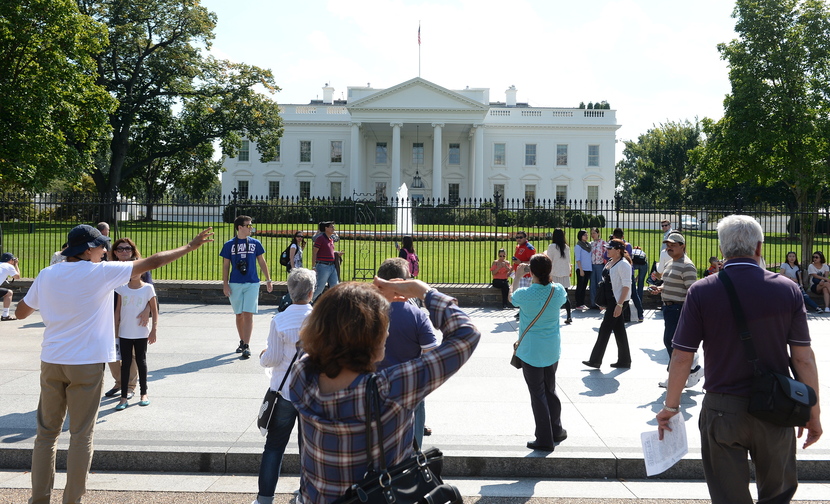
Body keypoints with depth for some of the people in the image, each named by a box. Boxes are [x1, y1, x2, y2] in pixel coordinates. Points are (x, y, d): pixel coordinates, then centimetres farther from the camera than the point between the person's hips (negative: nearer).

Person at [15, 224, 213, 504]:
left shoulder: (47, 275, 2)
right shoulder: (100, 273, -9)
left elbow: (21, 312, 13)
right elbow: (153, 263, -6)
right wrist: (190, 246, 2)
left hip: (52, 362, 4)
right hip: (86, 364, -4)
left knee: (47, 433, 13)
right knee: (81, 436, 5)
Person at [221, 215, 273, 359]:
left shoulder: (255, 243, 4)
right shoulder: (229, 244, 2)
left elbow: (262, 262, 10)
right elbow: (226, 266, 5)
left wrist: (268, 280, 8)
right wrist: (225, 284, -2)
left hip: (252, 284, -1)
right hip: (235, 284, 1)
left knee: (248, 314, -9)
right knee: (239, 315, 10)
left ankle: (247, 346, -9)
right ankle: (242, 342, 26)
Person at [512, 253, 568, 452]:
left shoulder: (524, 294, -19)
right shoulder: (558, 291, -10)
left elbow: (512, 299, 6)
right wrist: (549, 277, 17)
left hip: (531, 351, -4)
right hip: (552, 350, 4)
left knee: (538, 395, 4)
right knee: (550, 391, 20)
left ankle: (544, 439, 10)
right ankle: (556, 431, 33)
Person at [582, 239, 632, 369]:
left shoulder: (623, 264, -15)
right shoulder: (610, 262, 12)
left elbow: (626, 285, -19)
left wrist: (620, 304, -23)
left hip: (619, 300, -9)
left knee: (605, 329, -6)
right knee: (619, 330, 12)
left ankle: (595, 360, 1)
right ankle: (624, 360, 20)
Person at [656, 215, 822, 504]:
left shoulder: (701, 292, -9)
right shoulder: (787, 290, -5)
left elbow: (682, 357, -8)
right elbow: (804, 358, -4)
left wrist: (670, 407, 4)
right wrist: (813, 413, 7)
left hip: (722, 411, -1)